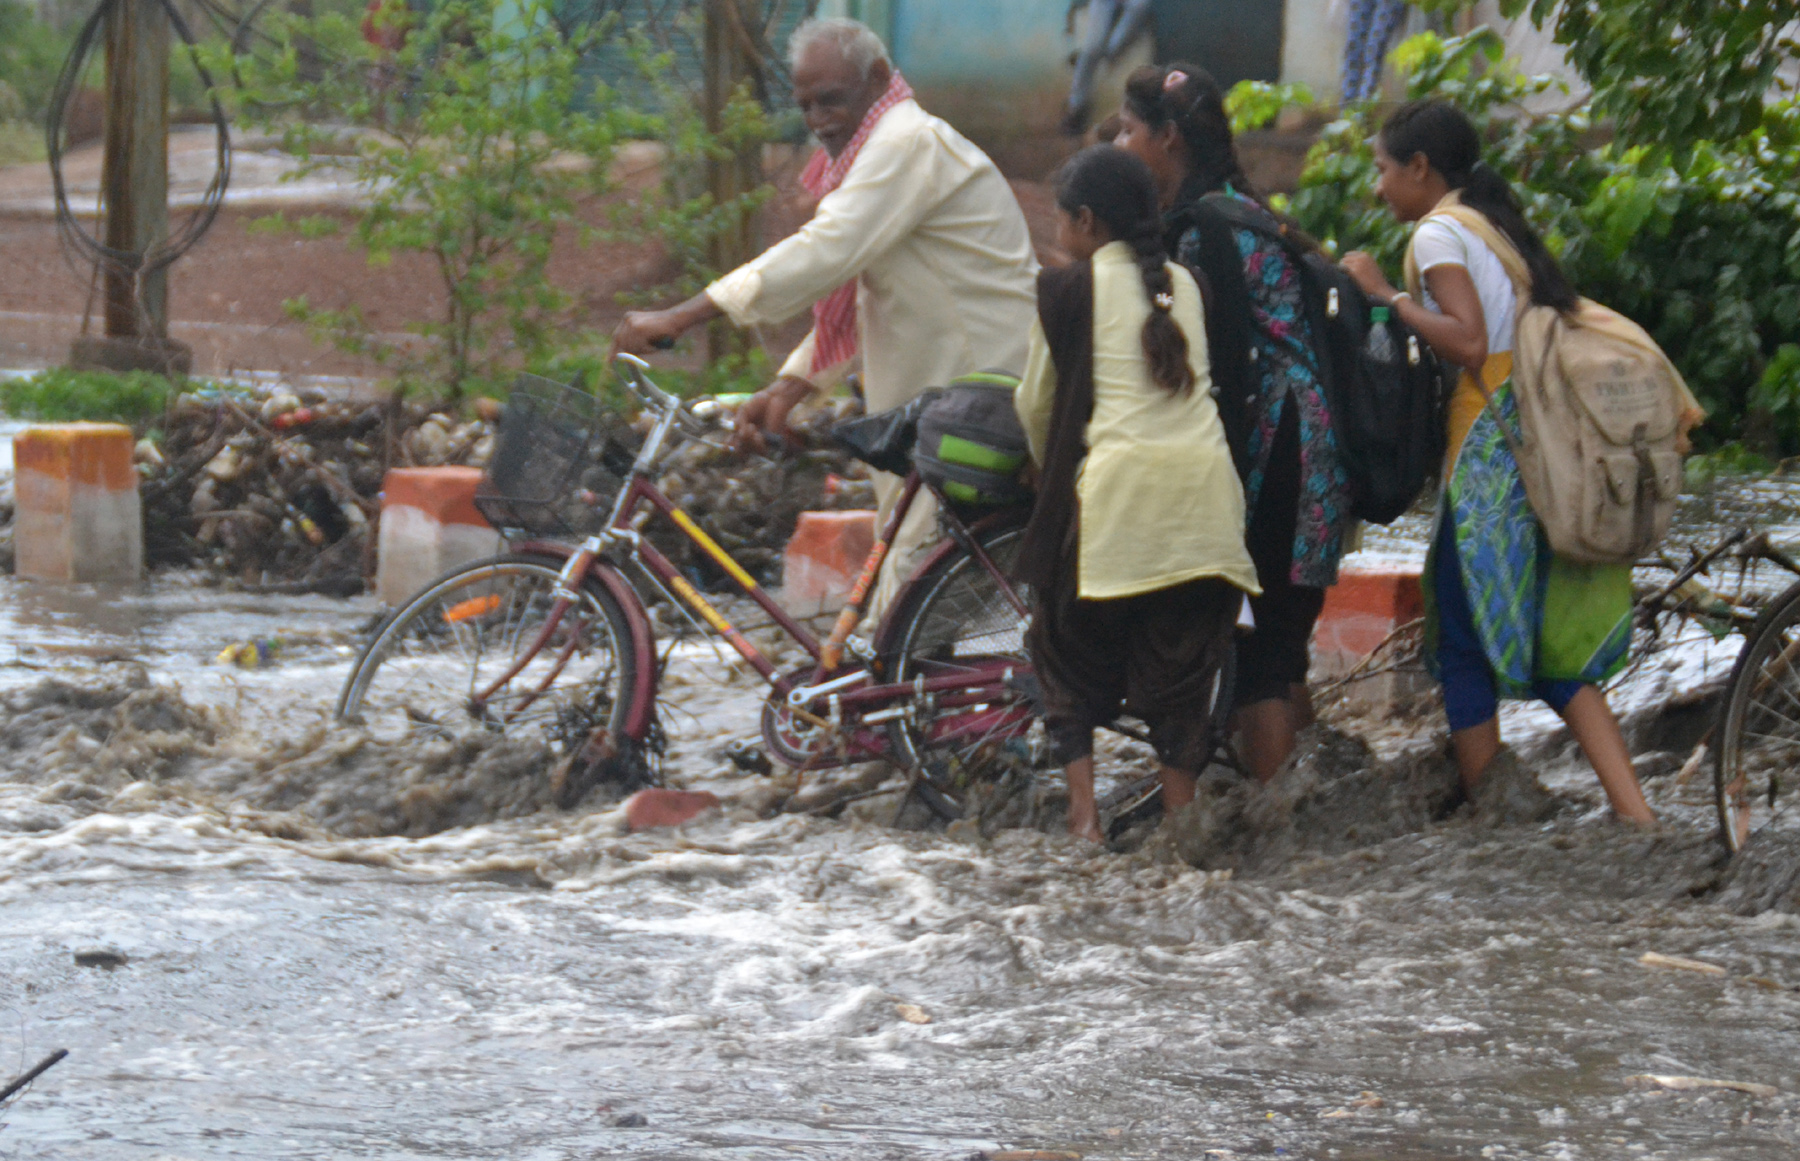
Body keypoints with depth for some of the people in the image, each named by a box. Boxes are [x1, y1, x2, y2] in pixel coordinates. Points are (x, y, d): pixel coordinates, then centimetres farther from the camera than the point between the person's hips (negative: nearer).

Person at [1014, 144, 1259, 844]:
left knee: (1071, 654, 9)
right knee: (1181, 667, 12)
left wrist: (1050, 474, 32)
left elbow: (1035, 404, 11)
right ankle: (1180, 815, 10)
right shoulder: (1185, 285, 14)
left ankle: (1083, 813, -3)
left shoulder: (1068, 290, 2)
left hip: (1115, 490, -4)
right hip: (1204, 489, 4)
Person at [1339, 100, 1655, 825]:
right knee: (1552, 654, 10)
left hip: (1493, 450, -9)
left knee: (1464, 643, 0)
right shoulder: (1499, 226, 20)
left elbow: (1468, 341, -18)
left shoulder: (1439, 233, -6)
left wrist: (1388, 295, -10)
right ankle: (1634, 814, -1)